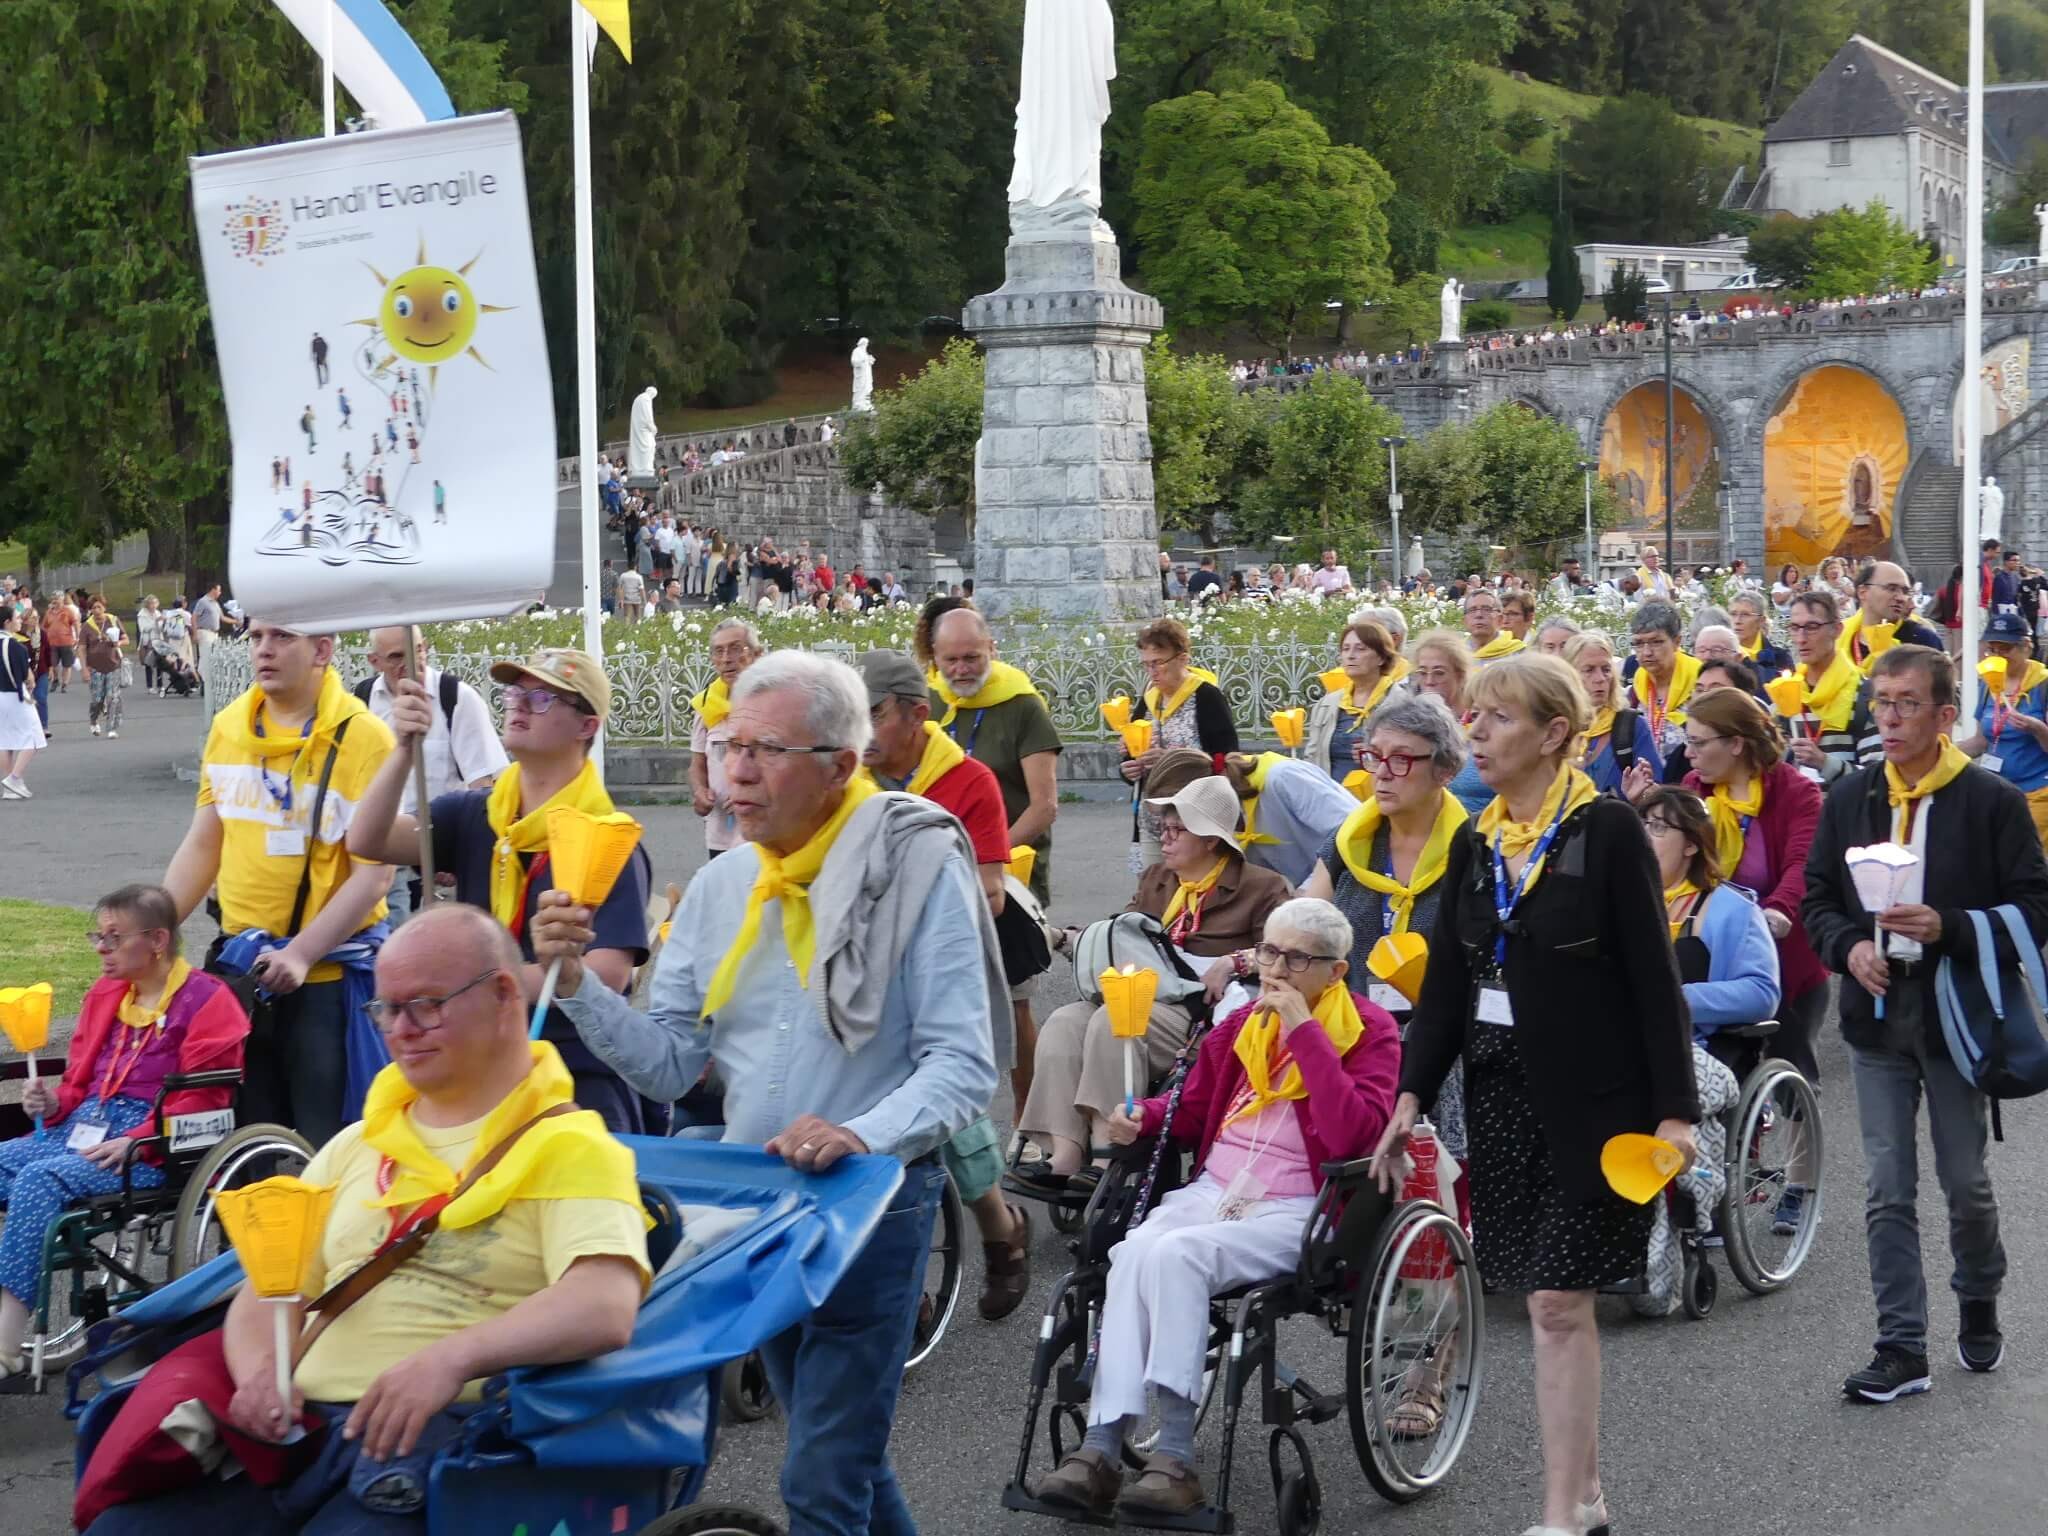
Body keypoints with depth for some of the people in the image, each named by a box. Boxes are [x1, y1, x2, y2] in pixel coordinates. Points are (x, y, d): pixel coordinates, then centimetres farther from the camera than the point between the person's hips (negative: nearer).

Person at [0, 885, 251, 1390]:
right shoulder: (105, 994, 20)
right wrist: (54, 1102, 5)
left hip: (153, 1147, -8)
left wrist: (135, 1141, -20)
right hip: (85, 1130, 8)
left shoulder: (206, 999, -2)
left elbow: (200, 1101, -9)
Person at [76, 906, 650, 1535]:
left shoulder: (570, 1147, 2)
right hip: (299, 1429, 6)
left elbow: (605, 1309, -16)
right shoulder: (356, 1146, 25)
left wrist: (453, 1357, -30)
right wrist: (259, 1371, -1)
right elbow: (268, 1294, 23)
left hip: (441, 1435, -6)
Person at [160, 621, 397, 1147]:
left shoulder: (362, 737, -13)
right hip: (239, 966, 6)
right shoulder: (228, 727, 6)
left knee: (326, 1147, -1)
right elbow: (202, 845, 14)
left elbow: (373, 874, -15)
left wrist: (300, 954, -23)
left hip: (329, 972, -5)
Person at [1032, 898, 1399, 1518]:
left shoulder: (1369, 1032, 0)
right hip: (1212, 1191, 5)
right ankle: (1103, 1449, -35)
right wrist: (1143, 1118, 5)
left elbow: (1353, 1136, -18)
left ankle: (1176, 1457, -33)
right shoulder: (1243, 1022, 16)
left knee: (1175, 1253, -32)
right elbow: (1192, 1112, 27)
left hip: (1296, 1212, -5)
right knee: (1134, 1253, -28)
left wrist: (1305, 1033, -17)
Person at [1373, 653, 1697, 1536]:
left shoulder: (1606, 833, -9)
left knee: (1560, 1301, -7)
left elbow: (1653, 977, -10)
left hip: (1591, 1099, -6)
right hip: (1501, 1093, 6)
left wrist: (1675, 1110, -12)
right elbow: (1446, 982, 12)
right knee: (1549, 1301, 9)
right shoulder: (1475, 846, 10)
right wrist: (1412, 1096, 5)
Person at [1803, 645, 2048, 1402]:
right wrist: (1848, 945, -9)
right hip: (1877, 1014, 3)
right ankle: (1902, 1347, 7)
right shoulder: (1850, 798, 6)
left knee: (1966, 1182, 9)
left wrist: (1947, 928, -22)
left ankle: (1979, 1306, 35)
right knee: (1887, 1192, 2)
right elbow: (1817, 898, 11)